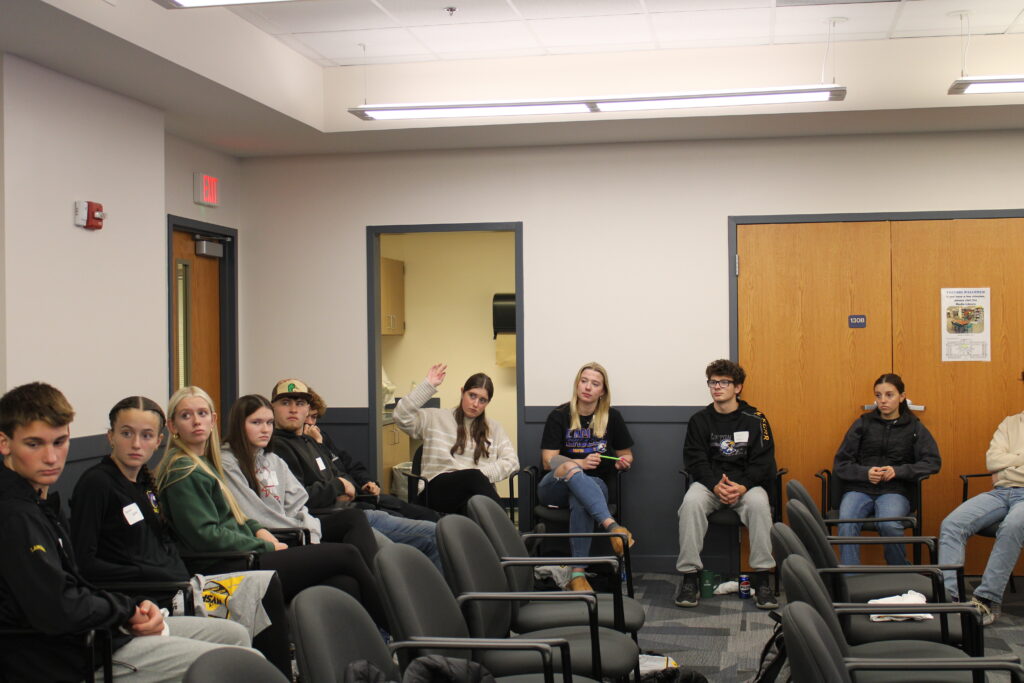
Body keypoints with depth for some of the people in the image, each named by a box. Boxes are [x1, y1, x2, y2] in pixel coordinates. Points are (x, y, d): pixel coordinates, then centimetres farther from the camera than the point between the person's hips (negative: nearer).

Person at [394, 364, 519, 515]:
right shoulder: (436, 419, 18)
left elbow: (512, 462, 12)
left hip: (477, 491, 2)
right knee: (473, 476, -37)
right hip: (437, 490, -2)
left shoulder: (494, 429, 24)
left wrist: (481, 473, -6)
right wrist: (428, 385, 0)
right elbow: (402, 417, 2)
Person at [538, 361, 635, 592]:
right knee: (568, 467, -38)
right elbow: (548, 461, -4)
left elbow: (627, 456, 20)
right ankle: (612, 525, -54)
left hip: (594, 485, 1)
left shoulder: (612, 417, 9)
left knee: (580, 498, -38)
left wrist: (624, 462, -6)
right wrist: (581, 464, -21)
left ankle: (578, 574, -45)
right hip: (555, 486, -1)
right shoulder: (560, 416, 2)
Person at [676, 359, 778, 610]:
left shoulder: (755, 419, 6)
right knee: (691, 502, -32)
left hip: (746, 483, 0)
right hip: (709, 483, 1)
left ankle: (761, 579, -26)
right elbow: (694, 460, -1)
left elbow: (763, 462, 0)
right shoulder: (699, 420, 9)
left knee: (759, 503, -34)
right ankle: (689, 578, -26)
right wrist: (716, 485, -20)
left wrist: (742, 486, -19)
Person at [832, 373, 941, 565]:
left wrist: (898, 471, -10)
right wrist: (865, 472, -9)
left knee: (889, 525, -35)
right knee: (846, 526, -33)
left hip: (894, 491, -1)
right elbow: (840, 464, 11)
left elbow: (933, 462, 4)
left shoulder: (914, 427, 15)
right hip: (859, 489, 1)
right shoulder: (862, 424, 15)